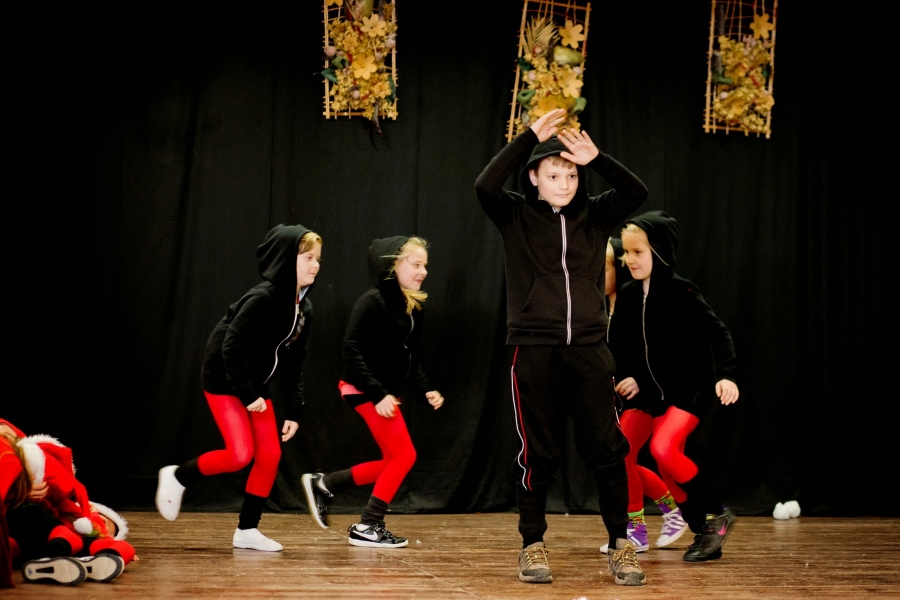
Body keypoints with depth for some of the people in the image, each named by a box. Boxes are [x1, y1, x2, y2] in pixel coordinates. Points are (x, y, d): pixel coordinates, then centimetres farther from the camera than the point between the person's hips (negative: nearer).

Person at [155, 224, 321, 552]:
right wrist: (249, 394, -22)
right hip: (224, 381, -8)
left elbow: (293, 362, 8)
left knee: (270, 454, 0)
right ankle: (177, 476, 9)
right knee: (240, 454, -15)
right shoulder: (261, 299, -23)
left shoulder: (304, 308, 2)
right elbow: (232, 347, -25)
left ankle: (247, 530, 11)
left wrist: (293, 410, 5)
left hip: (258, 385, 8)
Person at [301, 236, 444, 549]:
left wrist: (425, 390, 0)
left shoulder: (414, 307, 8)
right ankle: (367, 527, 3)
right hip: (365, 390, -9)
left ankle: (323, 485, 23)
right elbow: (352, 352, -19)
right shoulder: (373, 301, -16)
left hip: (386, 392, 9)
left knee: (393, 461, 12)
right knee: (404, 455, -8)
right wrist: (378, 394, -24)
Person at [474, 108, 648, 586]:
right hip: (532, 349, -2)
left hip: (588, 349, 2)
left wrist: (598, 159, -19)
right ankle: (532, 546, 15)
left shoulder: (594, 215, 8)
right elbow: (485, 186, -18)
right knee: (537, 451, 3)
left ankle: (620, 544, 8)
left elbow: (636, 193, -7)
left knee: (606, 446, -2)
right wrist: (530, 138, -18)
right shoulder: (515, 215, 1)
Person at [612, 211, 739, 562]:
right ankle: (704, 534, 19)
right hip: (653, 391, 7)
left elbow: (717, 333, -17)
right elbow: (624, 347, 12)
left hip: (690, 388, -7)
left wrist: (727, 375, -28)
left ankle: (718, 514, -6)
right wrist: (631, 378, -4)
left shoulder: (680, 292, -14)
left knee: (663, 448, -24)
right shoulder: (627, 296, 2)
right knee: (668, 466, 4)